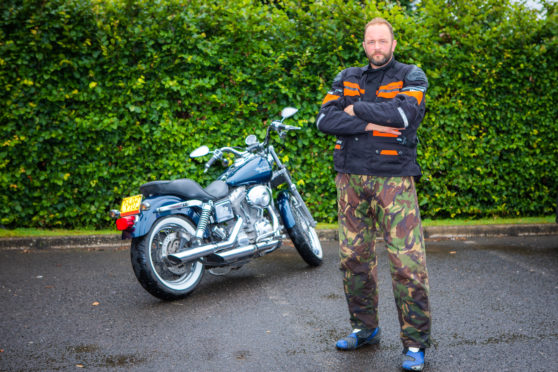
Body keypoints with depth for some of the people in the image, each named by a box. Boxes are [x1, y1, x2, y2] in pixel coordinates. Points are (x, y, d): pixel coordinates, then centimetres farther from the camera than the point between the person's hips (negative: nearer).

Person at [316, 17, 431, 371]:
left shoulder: (412, 76, 4)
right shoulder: (346, 78, 14)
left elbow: (406, 113, -17)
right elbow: (325, 119, -2)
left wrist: (356, 109, -8)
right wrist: (371, 125, -12)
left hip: (393, 178, -4)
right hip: (351, 178, 4)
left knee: (408, 261, -9)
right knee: (354, 256, 9)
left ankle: (416, 342, 3)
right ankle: (365, 328, 26)